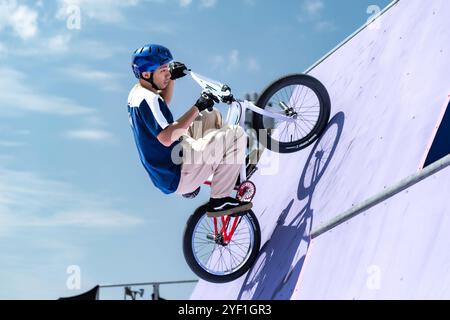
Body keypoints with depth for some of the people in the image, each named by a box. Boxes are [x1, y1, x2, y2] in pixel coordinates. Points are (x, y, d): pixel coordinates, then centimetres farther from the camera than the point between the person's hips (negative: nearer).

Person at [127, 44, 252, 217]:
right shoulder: (147, 99, -23)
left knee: (212, 115, 19)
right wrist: (197, 107, -30)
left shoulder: (136, 92, 8)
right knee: (236, 134, -13)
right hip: (176, 177, -10)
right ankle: (218, 201, -7)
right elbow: (166, 137, -35)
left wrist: (171, 78, 16)